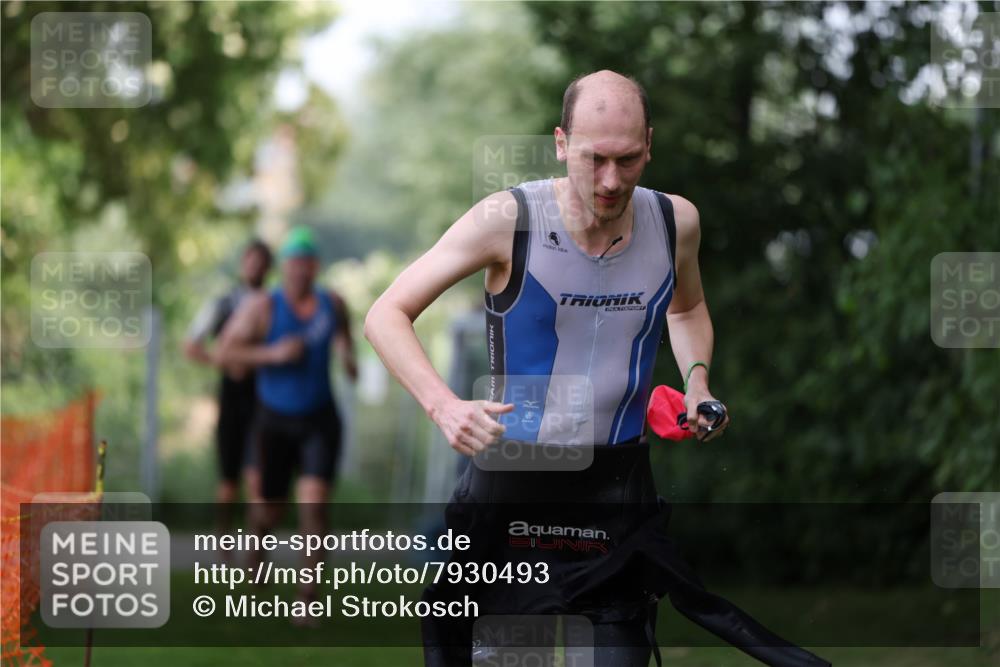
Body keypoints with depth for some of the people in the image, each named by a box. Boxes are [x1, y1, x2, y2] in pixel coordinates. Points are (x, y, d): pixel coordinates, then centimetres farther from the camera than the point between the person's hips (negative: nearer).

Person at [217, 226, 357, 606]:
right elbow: (226, 351, -14)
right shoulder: (263, 307, -12)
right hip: (275, 421, -1)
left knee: (314, 505, -15)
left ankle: (308, 594, -10)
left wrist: (348, 357, 0)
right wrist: (272, 354, -24)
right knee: (270, 509, 11)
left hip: (319, 421, 1)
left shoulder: (332, 304, -2)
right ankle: (258, 534, 50)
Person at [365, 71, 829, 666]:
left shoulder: (676, 221, -1)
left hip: (619, 483, 3)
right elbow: (387, 315, -11)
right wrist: (443, 405, -27)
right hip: (511, 478, -3)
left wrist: (697, 383, 3)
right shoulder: (508, 220, -13)